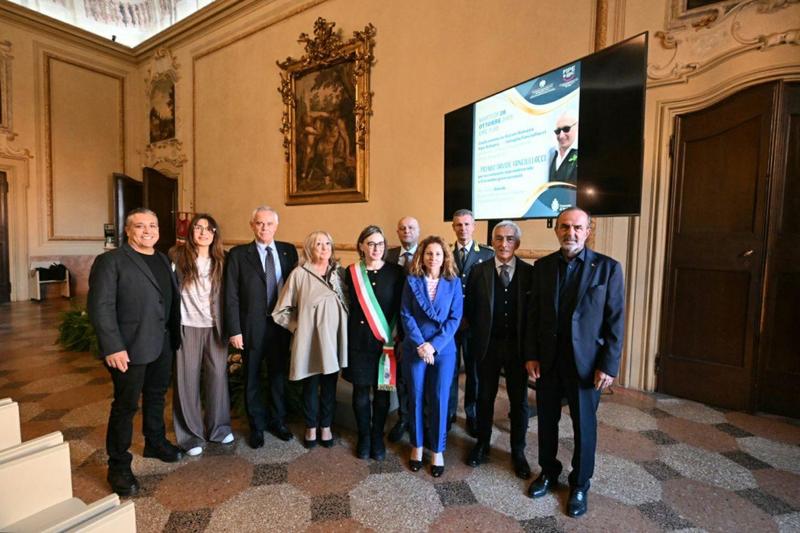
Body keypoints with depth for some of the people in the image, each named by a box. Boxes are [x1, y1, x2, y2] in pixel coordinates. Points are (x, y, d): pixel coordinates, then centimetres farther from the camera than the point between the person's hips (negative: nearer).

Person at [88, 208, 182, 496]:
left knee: (156, 397, 21)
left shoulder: (164, 260, 10)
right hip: (130, 348, -6)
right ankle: (118, 467, 24)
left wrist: (175, 337, 6)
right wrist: (113, 348, -19)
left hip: (163, 345, 6)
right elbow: (100, 307, -15)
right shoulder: (110, 261, -10)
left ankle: (155, 443, 40)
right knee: (126, 406, 6)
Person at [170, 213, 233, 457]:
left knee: (218, 375, 9)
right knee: (187, 380, 7)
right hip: (188, 327, -2)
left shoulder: (221, 260, 5)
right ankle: (190, 434, 24)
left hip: (215, 327, 3)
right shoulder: (178, 255, -4)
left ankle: (218, 427, 28)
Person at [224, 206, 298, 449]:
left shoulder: (289, 251, 2)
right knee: (252, 379, 14)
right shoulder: (238, 254, -4)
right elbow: (231, 296, -6)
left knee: (279, 375, 17)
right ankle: (257, 426, 35)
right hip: (252, 327, -2)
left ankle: (277, 421, 38)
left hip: (282, 325, 2)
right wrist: (234, 330, -10)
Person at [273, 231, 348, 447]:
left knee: (329, 385, 14)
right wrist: (297, 326, -2)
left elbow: (349, 302, 10)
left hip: (333, 338, 3)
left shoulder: (340, 272, 2)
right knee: (310, 385, 13)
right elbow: (281, 310, -1)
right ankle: (311, 428, 33)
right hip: (309, 340, -2)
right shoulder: (299, 274, -7)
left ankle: (326, 427, 33)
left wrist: (342, 328, 3)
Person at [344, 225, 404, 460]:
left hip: (386, 340, 0)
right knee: (361, 389, 10)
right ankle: (363, 437, 29)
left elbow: (401, 308, -1)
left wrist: (395, 337, -8)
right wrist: (347, 337, -2)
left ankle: (378, 437, 29)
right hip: (359, 340, 1)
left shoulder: (396, 272, -2)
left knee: (382, 389, 9)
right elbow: (347, 306, 3)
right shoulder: (352, 272, 1)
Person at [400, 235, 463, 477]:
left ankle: (438, 450, 25)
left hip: (444, 349, 0)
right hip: (415, 348, 1)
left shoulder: (453, 282, -2)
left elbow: (455, 318, -6)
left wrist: (434, 345, -14)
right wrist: (420, 344, -15)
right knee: (415, 398, 11)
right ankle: (416, 446, 31)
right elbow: (405, 315, -5)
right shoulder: (412, 281, -2)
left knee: (439, 400, 6)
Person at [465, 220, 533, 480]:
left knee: (519, 400, 13)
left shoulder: (529, 272, -4)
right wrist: (480, 332, 0)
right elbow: (469, 308, 1)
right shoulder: (479, 271, -4)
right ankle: (482, 444, 35)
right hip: (487, 345, 0)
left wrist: (529, 341, -4)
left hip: (518, 345, 0)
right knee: (485, 397, 15)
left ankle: (518, 451, 33)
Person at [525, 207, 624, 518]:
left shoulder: (607, 267, -7)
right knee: (547, 419, 16)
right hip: (547, 359, 3)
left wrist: (609, 365, -10)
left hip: (586, 361, -2)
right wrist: (531, 355, -1)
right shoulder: (542, 266, 1)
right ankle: (548, 472, 40)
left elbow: (615, 321, -6)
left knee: (584, 425, 13)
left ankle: (579, 485, 35)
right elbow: (533, 314, 3)